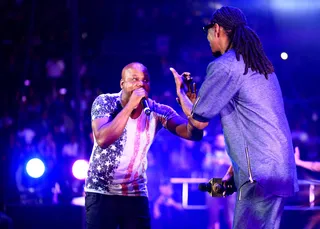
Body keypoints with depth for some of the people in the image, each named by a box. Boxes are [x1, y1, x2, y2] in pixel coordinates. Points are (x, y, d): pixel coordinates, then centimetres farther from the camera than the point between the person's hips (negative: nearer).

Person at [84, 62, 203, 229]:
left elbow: (194, 134, -14)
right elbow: (102, 139, -27)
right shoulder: (105, 102, -10)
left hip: (136, 195, 2)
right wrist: (130, 106, -27)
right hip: (101, 193, -2)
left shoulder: (158, 112, -5)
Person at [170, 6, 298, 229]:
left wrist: (180, 90, 14)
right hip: (278, 169, 9)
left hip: (260, 174, -9)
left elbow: (198, 120, -4)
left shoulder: (223, 66, -10)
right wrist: (234, 171, 24)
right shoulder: (259, 63, 19)